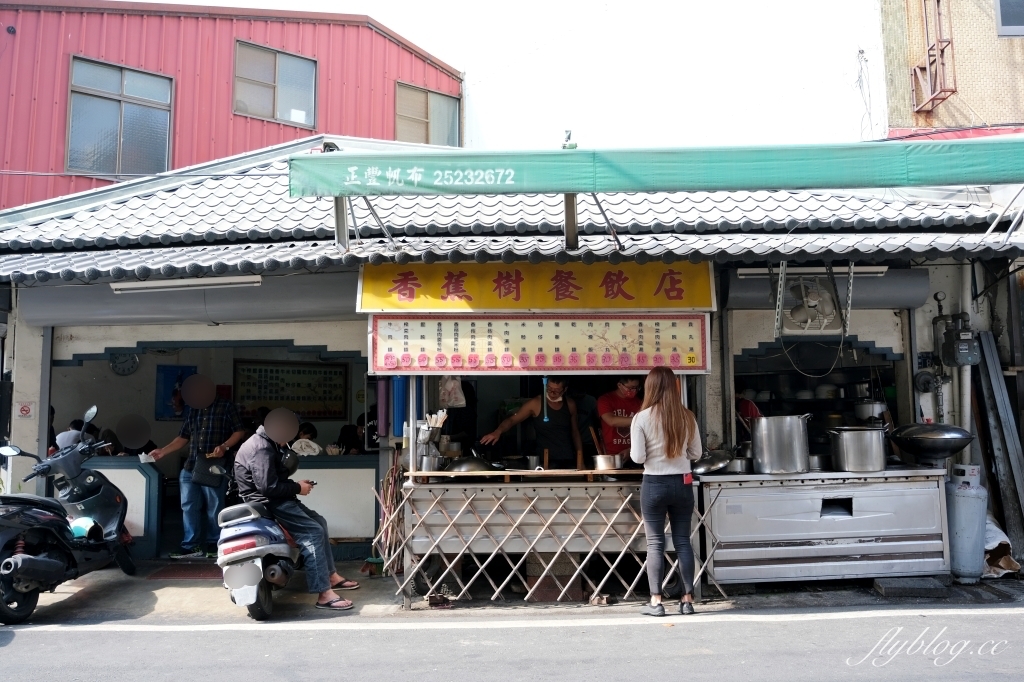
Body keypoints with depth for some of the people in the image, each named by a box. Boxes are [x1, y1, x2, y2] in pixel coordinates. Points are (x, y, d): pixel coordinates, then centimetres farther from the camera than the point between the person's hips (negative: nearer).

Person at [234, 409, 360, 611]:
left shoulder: (267, 443, 14)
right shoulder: (261, 450, -22)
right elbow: (268, 487, -27)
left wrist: (295, 484, 6)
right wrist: (297, 487, -15)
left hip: (274, 499, 12)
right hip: (266, 503, -12)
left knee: (319, 523, 14)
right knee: (312, 533, -20)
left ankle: (331, 576, 21)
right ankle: (324, 594, -24)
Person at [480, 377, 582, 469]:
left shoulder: (570, 404, 5)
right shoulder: (535, 403, -8)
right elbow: (512, 420, -13)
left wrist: (580, 458, 10)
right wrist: (498, 431, -32)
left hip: (569, 461, 4)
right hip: (546, 462, -4)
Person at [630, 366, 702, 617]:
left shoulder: (642, 418, -11)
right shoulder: (687, 417, -1)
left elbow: (638, 457, -10)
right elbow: (696, 453, 7)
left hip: (654, 485, -3)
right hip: (682, 483, 3)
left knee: (655, 543, 4)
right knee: (683, 541, 10)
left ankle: (656, 601, 6)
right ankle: (688, 599, 14)